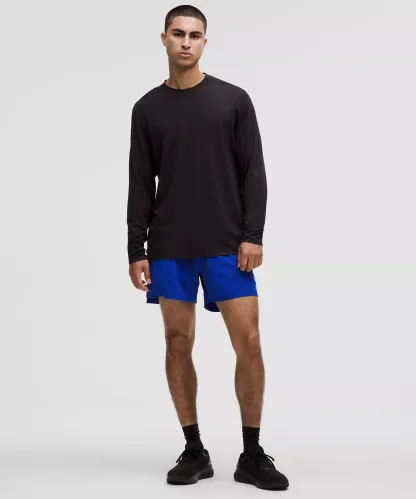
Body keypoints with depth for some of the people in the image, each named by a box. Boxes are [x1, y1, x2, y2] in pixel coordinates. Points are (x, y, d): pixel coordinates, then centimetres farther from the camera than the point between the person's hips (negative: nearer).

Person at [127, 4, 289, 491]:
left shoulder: (233, 100, 2)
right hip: (170, 249, 2)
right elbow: (141, 186, 6)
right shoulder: (147, 109, 7)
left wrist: (253, 235, -10)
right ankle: (194, 451, 17)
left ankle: (252, 455, 8)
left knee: (248, 343, -5)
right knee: (178, 344, 4)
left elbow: (253, 174, -1)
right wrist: (136, 250, 2)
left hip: (226, 246, -1)